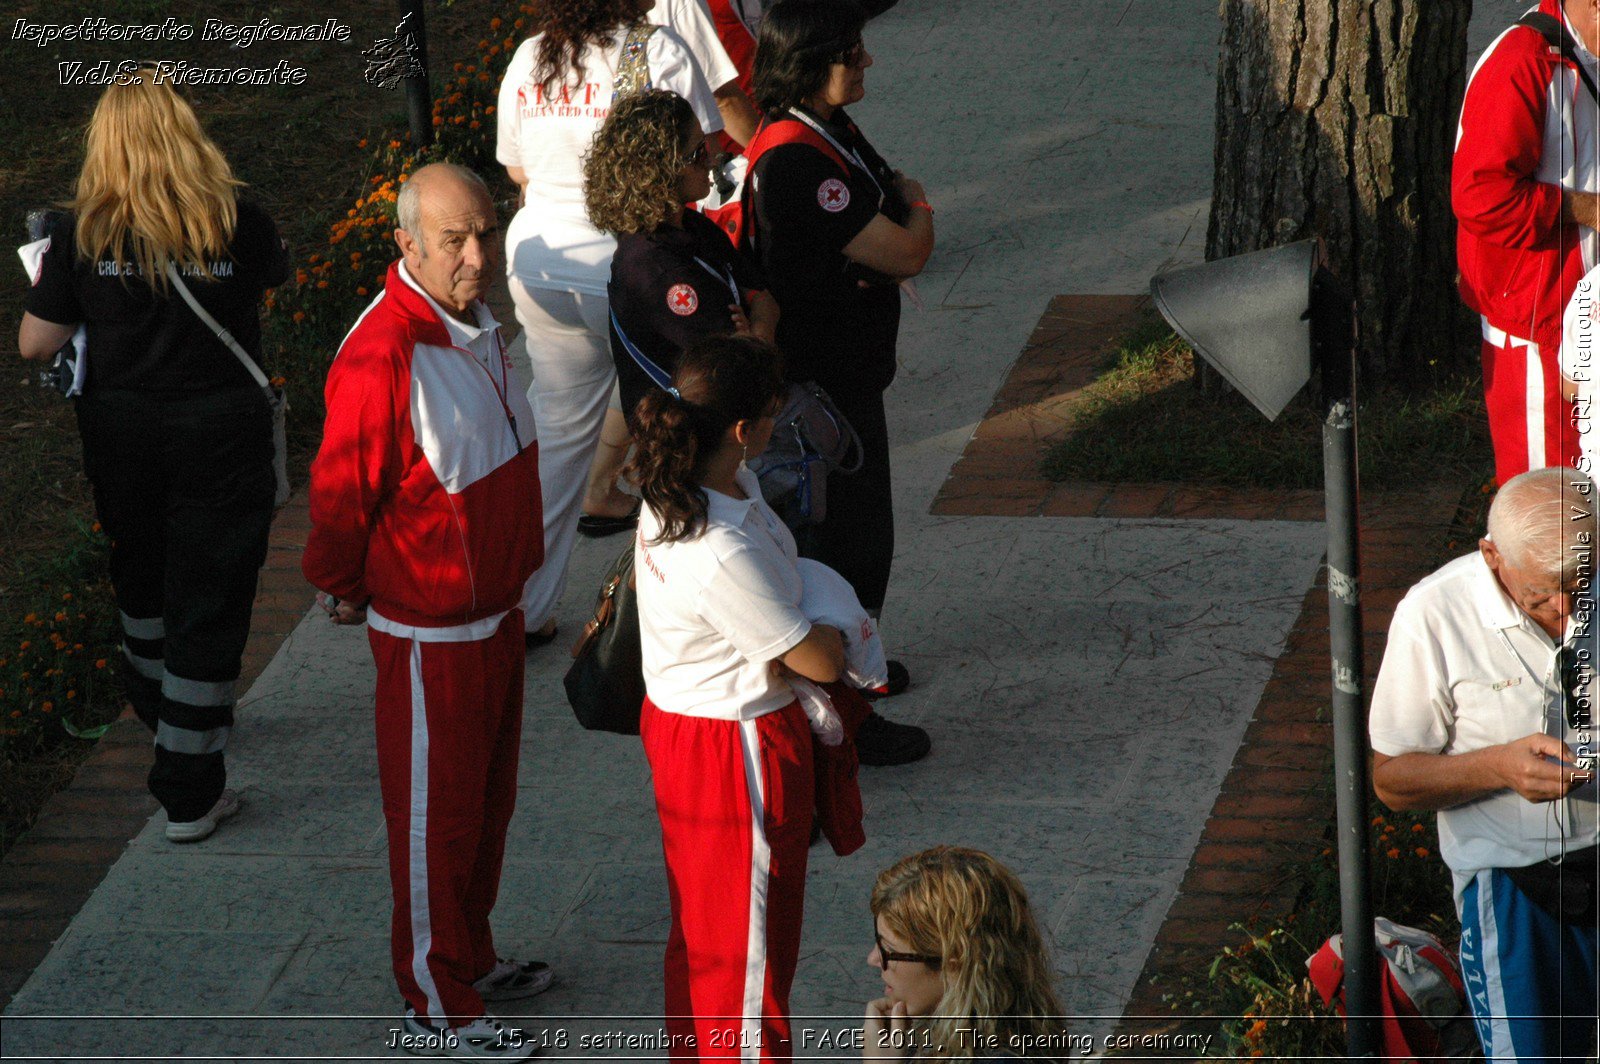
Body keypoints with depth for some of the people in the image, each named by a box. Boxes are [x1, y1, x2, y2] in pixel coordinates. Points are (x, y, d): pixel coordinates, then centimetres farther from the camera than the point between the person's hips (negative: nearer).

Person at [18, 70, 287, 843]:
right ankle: (190, 793, 3)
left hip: (121, 434, 2)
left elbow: (35, 343, -5)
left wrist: (51, 280, 14)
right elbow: (274, 275, 11)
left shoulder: (82, 234, -11)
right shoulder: (237, 223, -11)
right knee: (208, 603, 4)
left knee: (142, 577, 26)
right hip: (220, 431, -2)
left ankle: (167, 713, 49)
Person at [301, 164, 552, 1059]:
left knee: (488, 797, 21)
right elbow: (342, 490, -18)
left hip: (495, 607, 9)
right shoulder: (382, 356, -29)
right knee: (436, 816, 5)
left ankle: (472, 959, 38)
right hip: (430, 630, -9)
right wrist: (342, 586, -4)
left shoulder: (474, 323, 1)